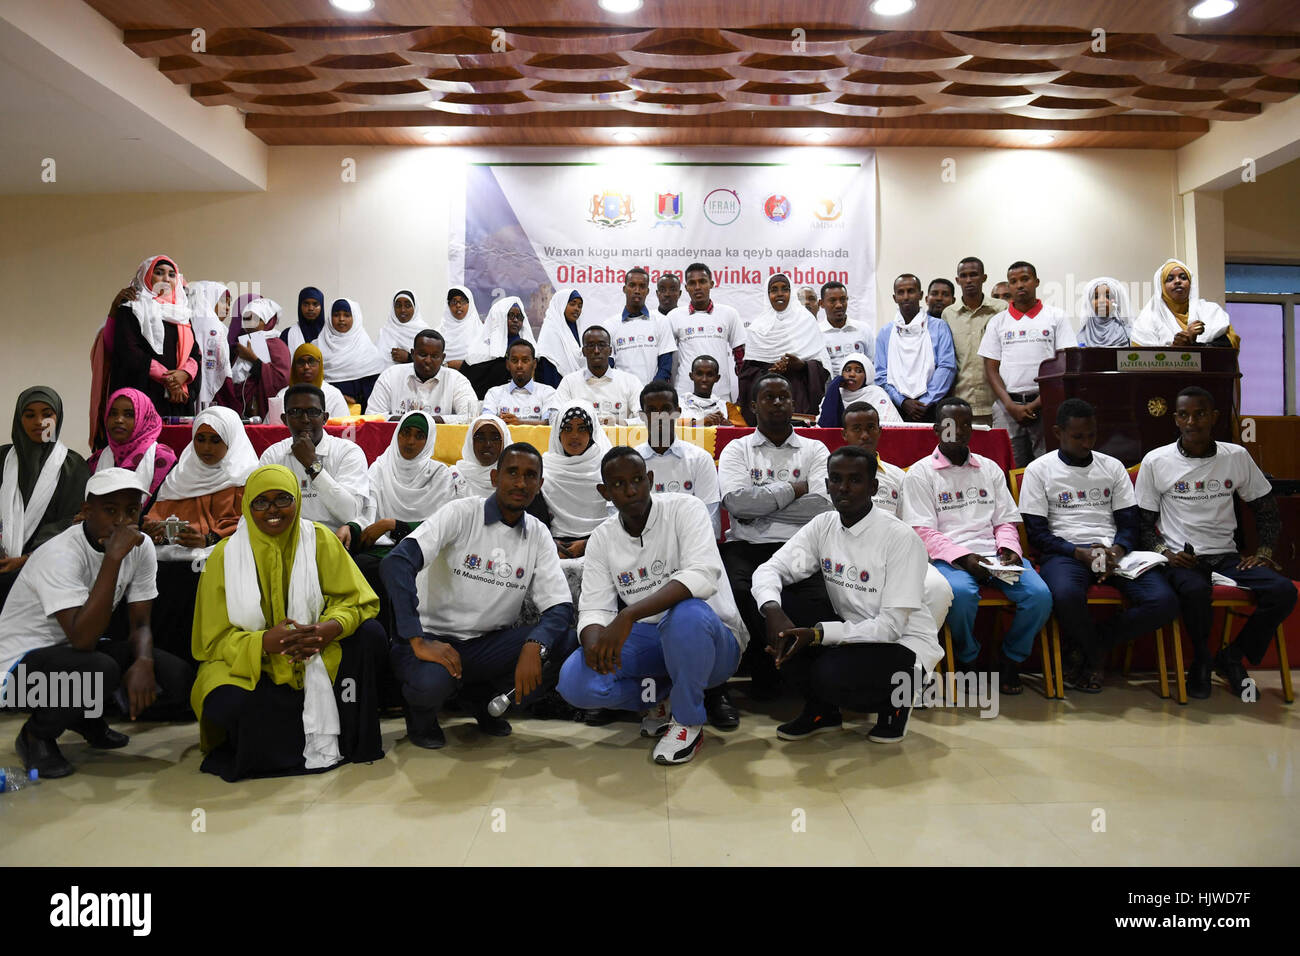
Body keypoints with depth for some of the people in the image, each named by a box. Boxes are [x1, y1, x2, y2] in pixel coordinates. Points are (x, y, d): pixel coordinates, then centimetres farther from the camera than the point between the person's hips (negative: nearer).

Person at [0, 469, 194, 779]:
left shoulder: (141, 547, -7)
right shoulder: (61, 554, -28)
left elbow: (140, 623, -2)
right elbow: (83, 639, -37)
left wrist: (143, 661, -26)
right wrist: (114, 556, -40)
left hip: (81, 649, 6)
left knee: (178, 678, -15)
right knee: (101, 670, -37)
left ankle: (89, 715, 13)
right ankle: (36, 734, -5)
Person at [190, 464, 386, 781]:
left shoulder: (319, 539, -4)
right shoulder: (226, 554, -6)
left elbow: (358, 600, -6)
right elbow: (216, 639, -7)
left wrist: (331, 628, -29)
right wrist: (264, 642, -28)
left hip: (315, 657, 2)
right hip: (247, 664, -2)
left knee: (370, 635, -22)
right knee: (228, 705, -33)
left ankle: (350, 739, -8)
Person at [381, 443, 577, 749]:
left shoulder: (538, 535, 3)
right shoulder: (461, 514, -11)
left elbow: (560, 607, -6)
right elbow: (396, 563, -24)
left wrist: (534, 646, -28)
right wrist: (418, 642, -32)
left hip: (489, 644, 4)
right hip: (435, 636, -4)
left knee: (565, 644, -21)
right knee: (431, 681, -38)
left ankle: (483, 699, 7)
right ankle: (422, 715, 4)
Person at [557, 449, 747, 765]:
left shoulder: (684, 509, -12)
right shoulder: (602, 539, 3)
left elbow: (704, 575, -29)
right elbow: (594, 608, -3)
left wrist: (629, 615, -37)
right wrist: (594, 641, -29)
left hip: (711, 639, -4)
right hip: (649, 642, 4)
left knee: (686, 613, -39)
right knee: (574, 681, -19)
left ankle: (688, 721, -13)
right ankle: (663, 697, 7)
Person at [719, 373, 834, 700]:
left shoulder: (814, 450, 17)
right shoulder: (737, 449, 16)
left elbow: (822, 505, -2)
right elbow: (735, 501, -5)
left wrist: (759, 506, -1)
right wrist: (795, 489, 0)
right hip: (746, 548, 0)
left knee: (818, 600, -32)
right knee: (735, 593, -33)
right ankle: (763, 673, -6)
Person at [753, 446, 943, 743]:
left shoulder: (900, 539, -20)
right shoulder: (823, 525, -3)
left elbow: (890, 626, -22)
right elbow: (769, 569, -8)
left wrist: (817, 634, -32)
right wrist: (772, 611, -31)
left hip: (903, 644, -5)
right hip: (850, 633, 6)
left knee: (832, 674, -32)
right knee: (785, 636, -18)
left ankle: (894, 701, 2)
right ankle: (821, 710, 7)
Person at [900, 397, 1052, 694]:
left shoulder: (990, 469, 20)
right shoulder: (920, 473, 5)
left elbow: (1005, 521, 18)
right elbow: (924, 532, -4)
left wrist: (1008, 550, -4)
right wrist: (963, 557, -17)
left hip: (994, 555, 4)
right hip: (949, 558, -4)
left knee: (1040, 594, -22)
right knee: (961, 593, -36)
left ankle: (1011, 659, 3)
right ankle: (968, 659, -6)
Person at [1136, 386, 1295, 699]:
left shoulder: (1237, 457, 7)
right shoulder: (1155, 461, 0)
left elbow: (1266, 509, 16)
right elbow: (1143, 522, 3)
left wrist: (1264, 551, 2)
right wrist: (1164, 553, -13)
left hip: (1227, 556, 3)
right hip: (1181, 557, -3)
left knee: (1284, 590, -23)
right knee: (1195, 591, -37)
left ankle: (1232, 656, -1)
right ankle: (1202, 661, -6)